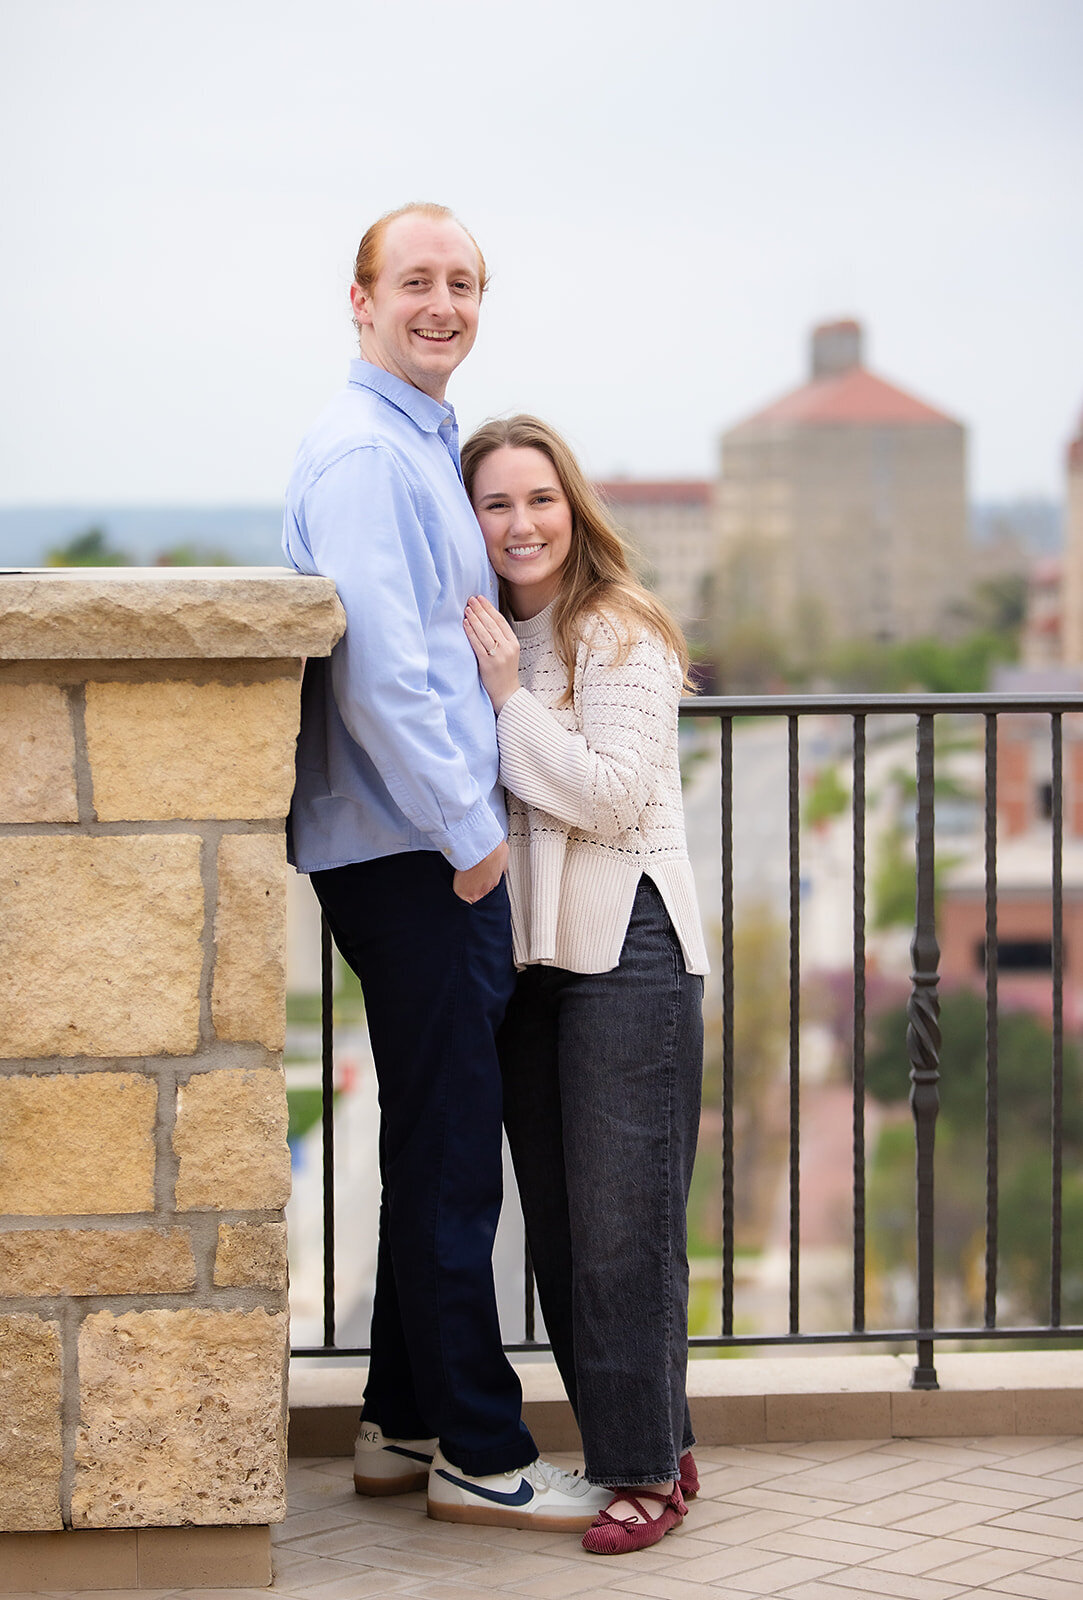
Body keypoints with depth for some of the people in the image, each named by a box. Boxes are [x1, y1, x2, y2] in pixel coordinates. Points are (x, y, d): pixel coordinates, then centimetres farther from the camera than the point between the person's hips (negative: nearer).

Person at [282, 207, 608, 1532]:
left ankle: (402, 1426, 24)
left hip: (444, 846, 10)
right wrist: (469, 828, -17)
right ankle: (480, 1456, 3)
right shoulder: (360, 450, -13)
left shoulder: (426, 446, 20)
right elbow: (376, 665, -22)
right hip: (410, 853, -10)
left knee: (440, 1147, 15)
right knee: (451, 1153, -5)